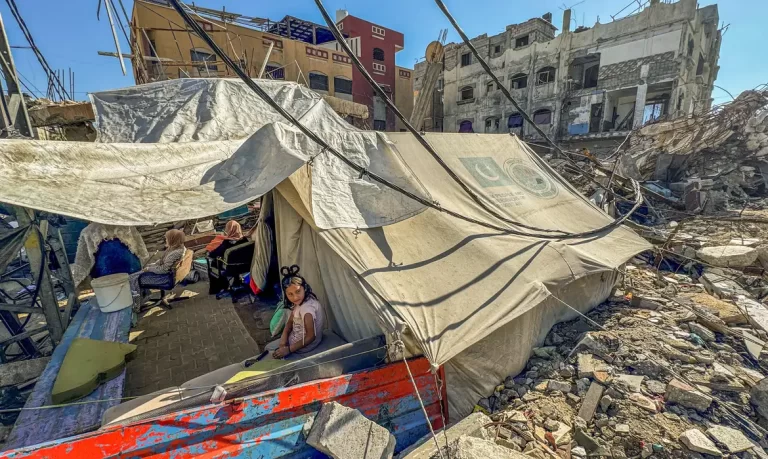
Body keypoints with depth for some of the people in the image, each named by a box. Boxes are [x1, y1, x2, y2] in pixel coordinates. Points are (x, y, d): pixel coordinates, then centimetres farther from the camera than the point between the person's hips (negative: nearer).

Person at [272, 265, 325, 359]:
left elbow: (310, 337, -28)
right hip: (297, 337, 8)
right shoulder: (299, 301, -8)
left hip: (304, 346, -8)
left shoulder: (307, 308, -34)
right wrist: (283, 338, -11)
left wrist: (288, 349, -22)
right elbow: (290, 321, 4)